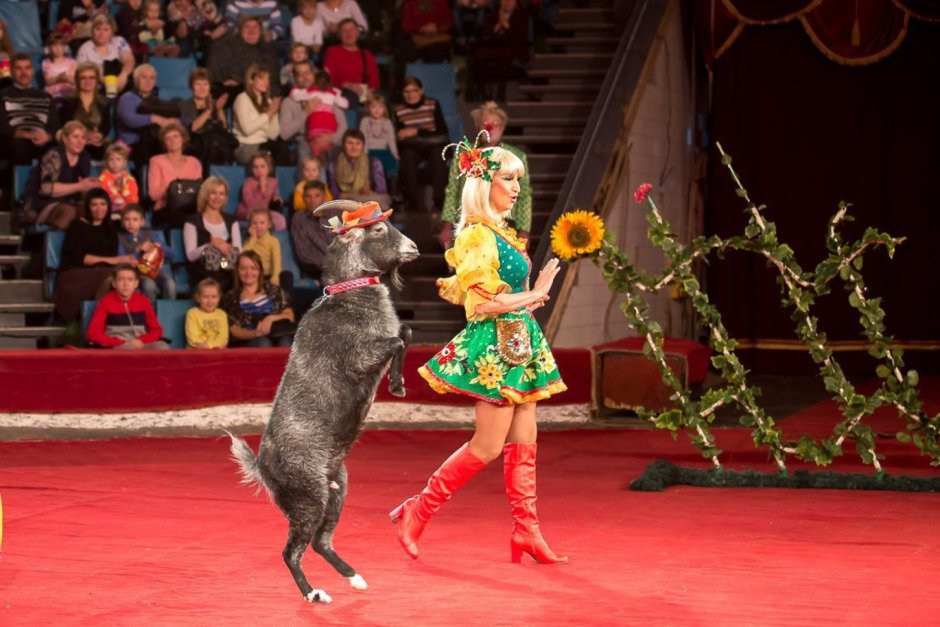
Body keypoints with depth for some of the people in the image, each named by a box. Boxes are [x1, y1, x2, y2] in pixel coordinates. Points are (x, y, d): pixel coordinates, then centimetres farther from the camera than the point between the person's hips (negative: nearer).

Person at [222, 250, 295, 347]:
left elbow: (290, 316, 11)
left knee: (285, 342, -35)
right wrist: (256, 333, -18)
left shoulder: (273, 290, 17)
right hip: (247, 342, -1)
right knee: (262, 343, -37)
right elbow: (234, 331, 4)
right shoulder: (231, 298, 12)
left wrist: (271, 318, -10)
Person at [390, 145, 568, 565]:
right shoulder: (477, 235, -13)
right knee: (487, 446, -5)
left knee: (523, 443, 7)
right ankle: (418, 512, 6)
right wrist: (533, 296, -11)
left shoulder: (500, 233, 15)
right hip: (494, 347, -9)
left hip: (519, 346, 9)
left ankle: (526, 531, 10)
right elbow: (482, 302, -19)